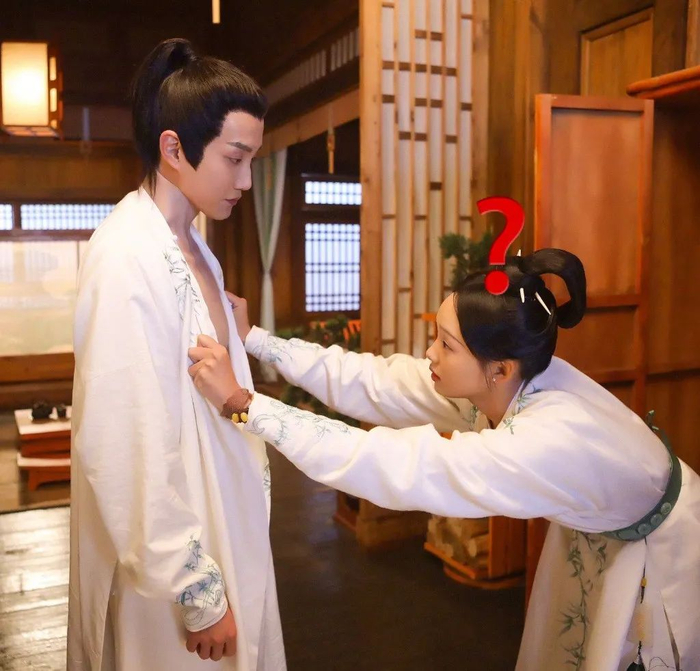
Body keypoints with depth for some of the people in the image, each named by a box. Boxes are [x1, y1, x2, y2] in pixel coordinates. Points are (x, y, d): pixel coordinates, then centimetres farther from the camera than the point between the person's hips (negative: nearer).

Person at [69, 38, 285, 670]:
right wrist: (197, 592, -19)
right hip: (171, 552, -8)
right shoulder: (127, 258, -23)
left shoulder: (191, 246, 4)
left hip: (216, 526, 8)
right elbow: (127, 452, -24)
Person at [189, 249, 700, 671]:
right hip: (599, 534, 7)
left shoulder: (546, 442, -43)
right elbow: (375, 383, -20)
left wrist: (241, 403, -45)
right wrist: (254, 338, -21)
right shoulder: (502, 384, -21)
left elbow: (388, 465, -47)